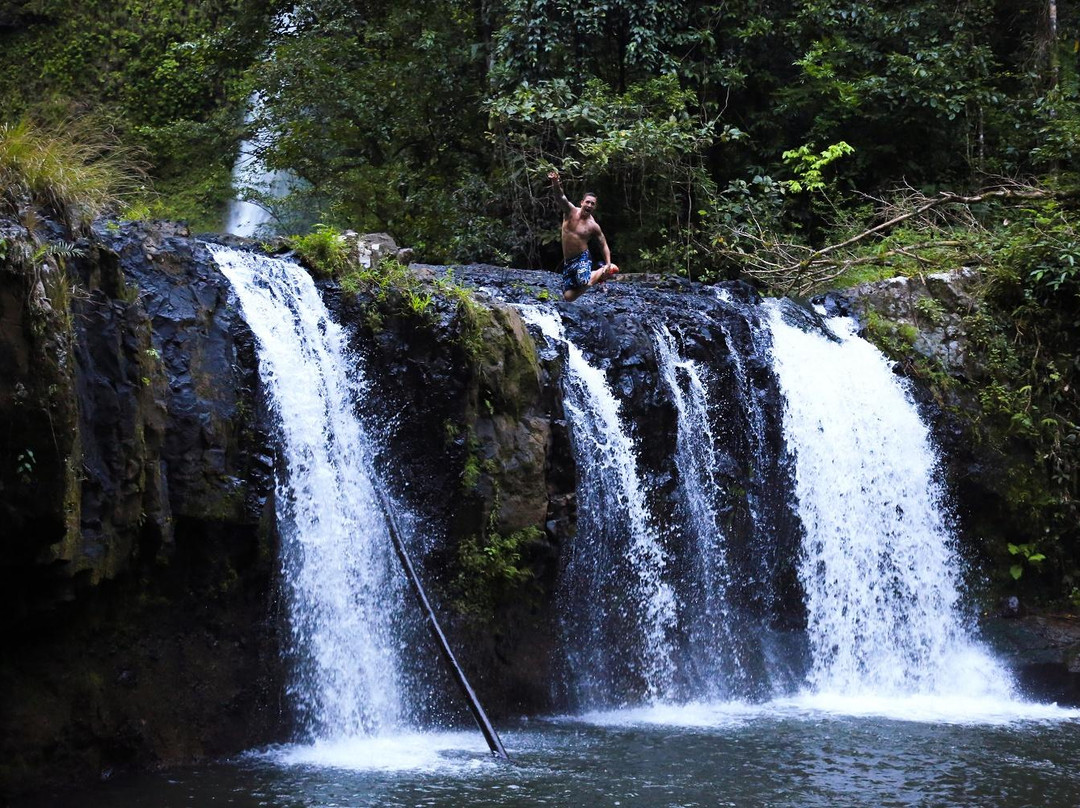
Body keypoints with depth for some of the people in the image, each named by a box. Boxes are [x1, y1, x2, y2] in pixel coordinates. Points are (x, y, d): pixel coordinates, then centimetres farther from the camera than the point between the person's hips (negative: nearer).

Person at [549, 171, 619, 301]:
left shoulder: (593, 226, -6)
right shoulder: (571, 211, -3)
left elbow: (604, 245, 4)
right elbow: (560, 197, -21)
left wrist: (608, 264, -8)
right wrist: (555, 183, -42)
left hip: (582, 258, -3)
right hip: (567, 261, 3)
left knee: (585, 283, -35)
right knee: (568, 297, -2)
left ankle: (602, 271, 2)